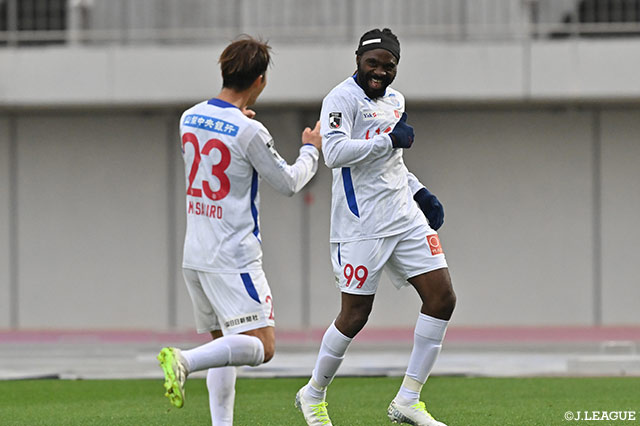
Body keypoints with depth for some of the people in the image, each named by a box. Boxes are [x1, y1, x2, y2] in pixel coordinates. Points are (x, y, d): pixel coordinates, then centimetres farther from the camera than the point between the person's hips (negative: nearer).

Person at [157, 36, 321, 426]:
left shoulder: (190, 118, 6)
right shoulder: (250, 132, -15)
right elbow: (288, 183, -3)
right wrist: (312, 150, 15)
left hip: (195, 256, 8)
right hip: (234, 258, -8)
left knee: (225, 345, 15)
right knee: (261, 347, -10)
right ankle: (185, 361, -29)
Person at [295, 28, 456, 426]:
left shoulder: (395, 100, 16)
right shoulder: (343, 99, -10)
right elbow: (334, 153, -25)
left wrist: (420, 193, 19)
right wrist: (389, 140, -22)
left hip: (406, 219, 8)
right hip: (362, 225, -8)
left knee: (442, 298, -2)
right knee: (356, 315, -3)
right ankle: (313, 394, 21)